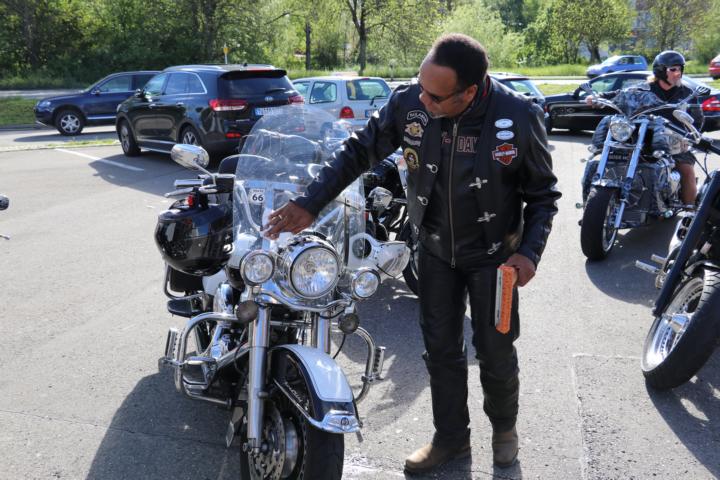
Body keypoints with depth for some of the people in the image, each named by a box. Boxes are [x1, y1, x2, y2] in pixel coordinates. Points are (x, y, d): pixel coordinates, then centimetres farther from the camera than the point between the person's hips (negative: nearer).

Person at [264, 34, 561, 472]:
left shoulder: (521, 117, -24)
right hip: (436, 250, 3)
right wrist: (310, 205, -14)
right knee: (441, 349, 12)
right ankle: (451, 437, 32)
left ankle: (504, 426, 39)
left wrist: (531, 252, -20)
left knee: (496, 350, 10)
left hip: (493, 254, -2)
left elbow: (543, 193, -10)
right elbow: (360, 152, -8)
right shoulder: (408, 103, -19)